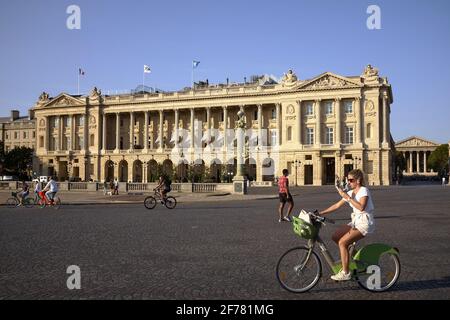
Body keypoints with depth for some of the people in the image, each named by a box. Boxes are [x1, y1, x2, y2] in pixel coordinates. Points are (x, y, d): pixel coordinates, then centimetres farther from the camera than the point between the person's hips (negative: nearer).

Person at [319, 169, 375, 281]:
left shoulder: (364, 190, -12)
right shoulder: (350, 193, 11)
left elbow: (361, 207, -27)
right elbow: (337, 205, 11)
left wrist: (347, 197, -24)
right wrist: (321, 213, 6)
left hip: (365, 223, -8)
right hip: (356, 221, 8)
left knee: (342, 242, -18)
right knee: (335, 237, 1)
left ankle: (345, 273, -11)